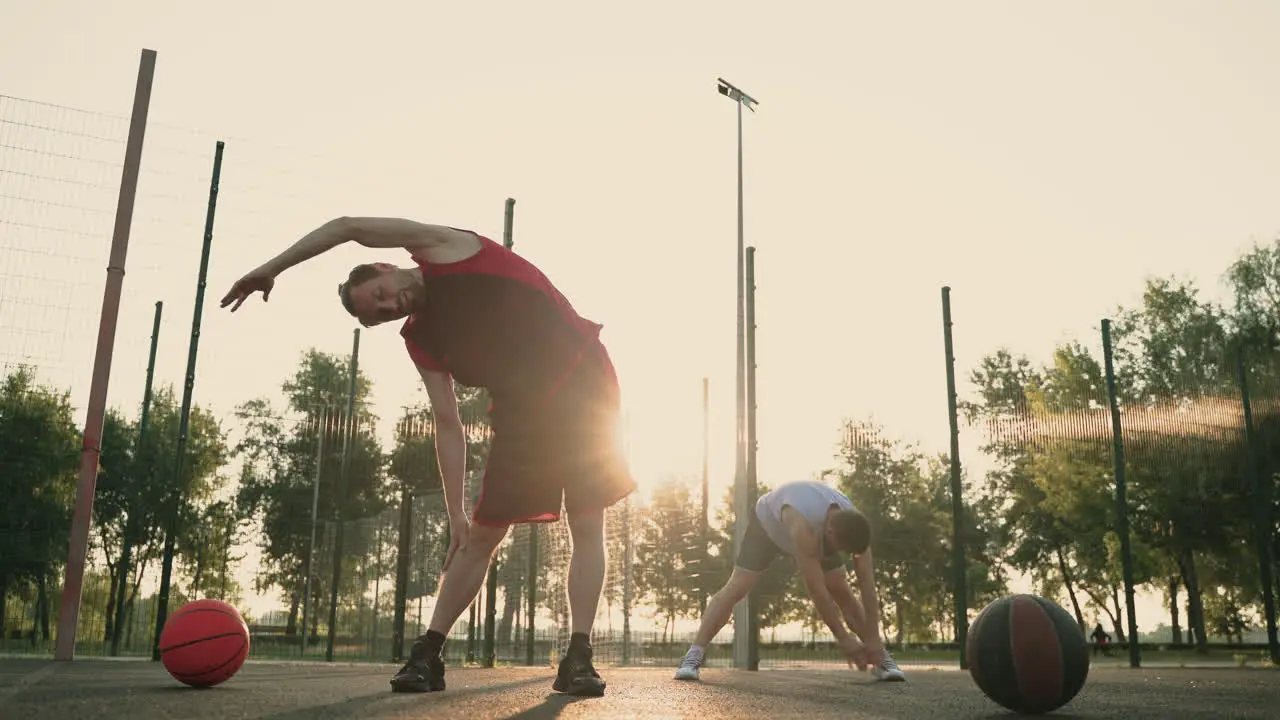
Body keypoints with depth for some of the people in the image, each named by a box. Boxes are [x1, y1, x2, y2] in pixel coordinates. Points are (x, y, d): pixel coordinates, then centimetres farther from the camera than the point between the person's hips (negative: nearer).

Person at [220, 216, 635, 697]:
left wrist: (271, 268, -13)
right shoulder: (422, 341, 5)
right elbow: (448, 426, 2)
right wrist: (455, 511, -4)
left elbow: (348, 227, -18)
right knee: (480, 535, 3)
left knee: (588, 527, -8)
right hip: (524, 409, 5)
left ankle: (578, 657, -2)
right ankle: (428, 653, 11)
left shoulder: (442, 249, -7)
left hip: (582, 382, -5)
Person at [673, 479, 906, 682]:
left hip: (818, 530, 4)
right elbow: (816, 590, -42)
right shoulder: (802, 523, -48)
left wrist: (873, 640, -25)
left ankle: (881, 659, 2)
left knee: (843, 591, -6)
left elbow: (868, 583, -25)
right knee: (737, 586, -16)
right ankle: (694, 655, -17)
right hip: (767, 523, -4)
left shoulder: (854, 525, -31)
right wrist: (842, 638, -34)